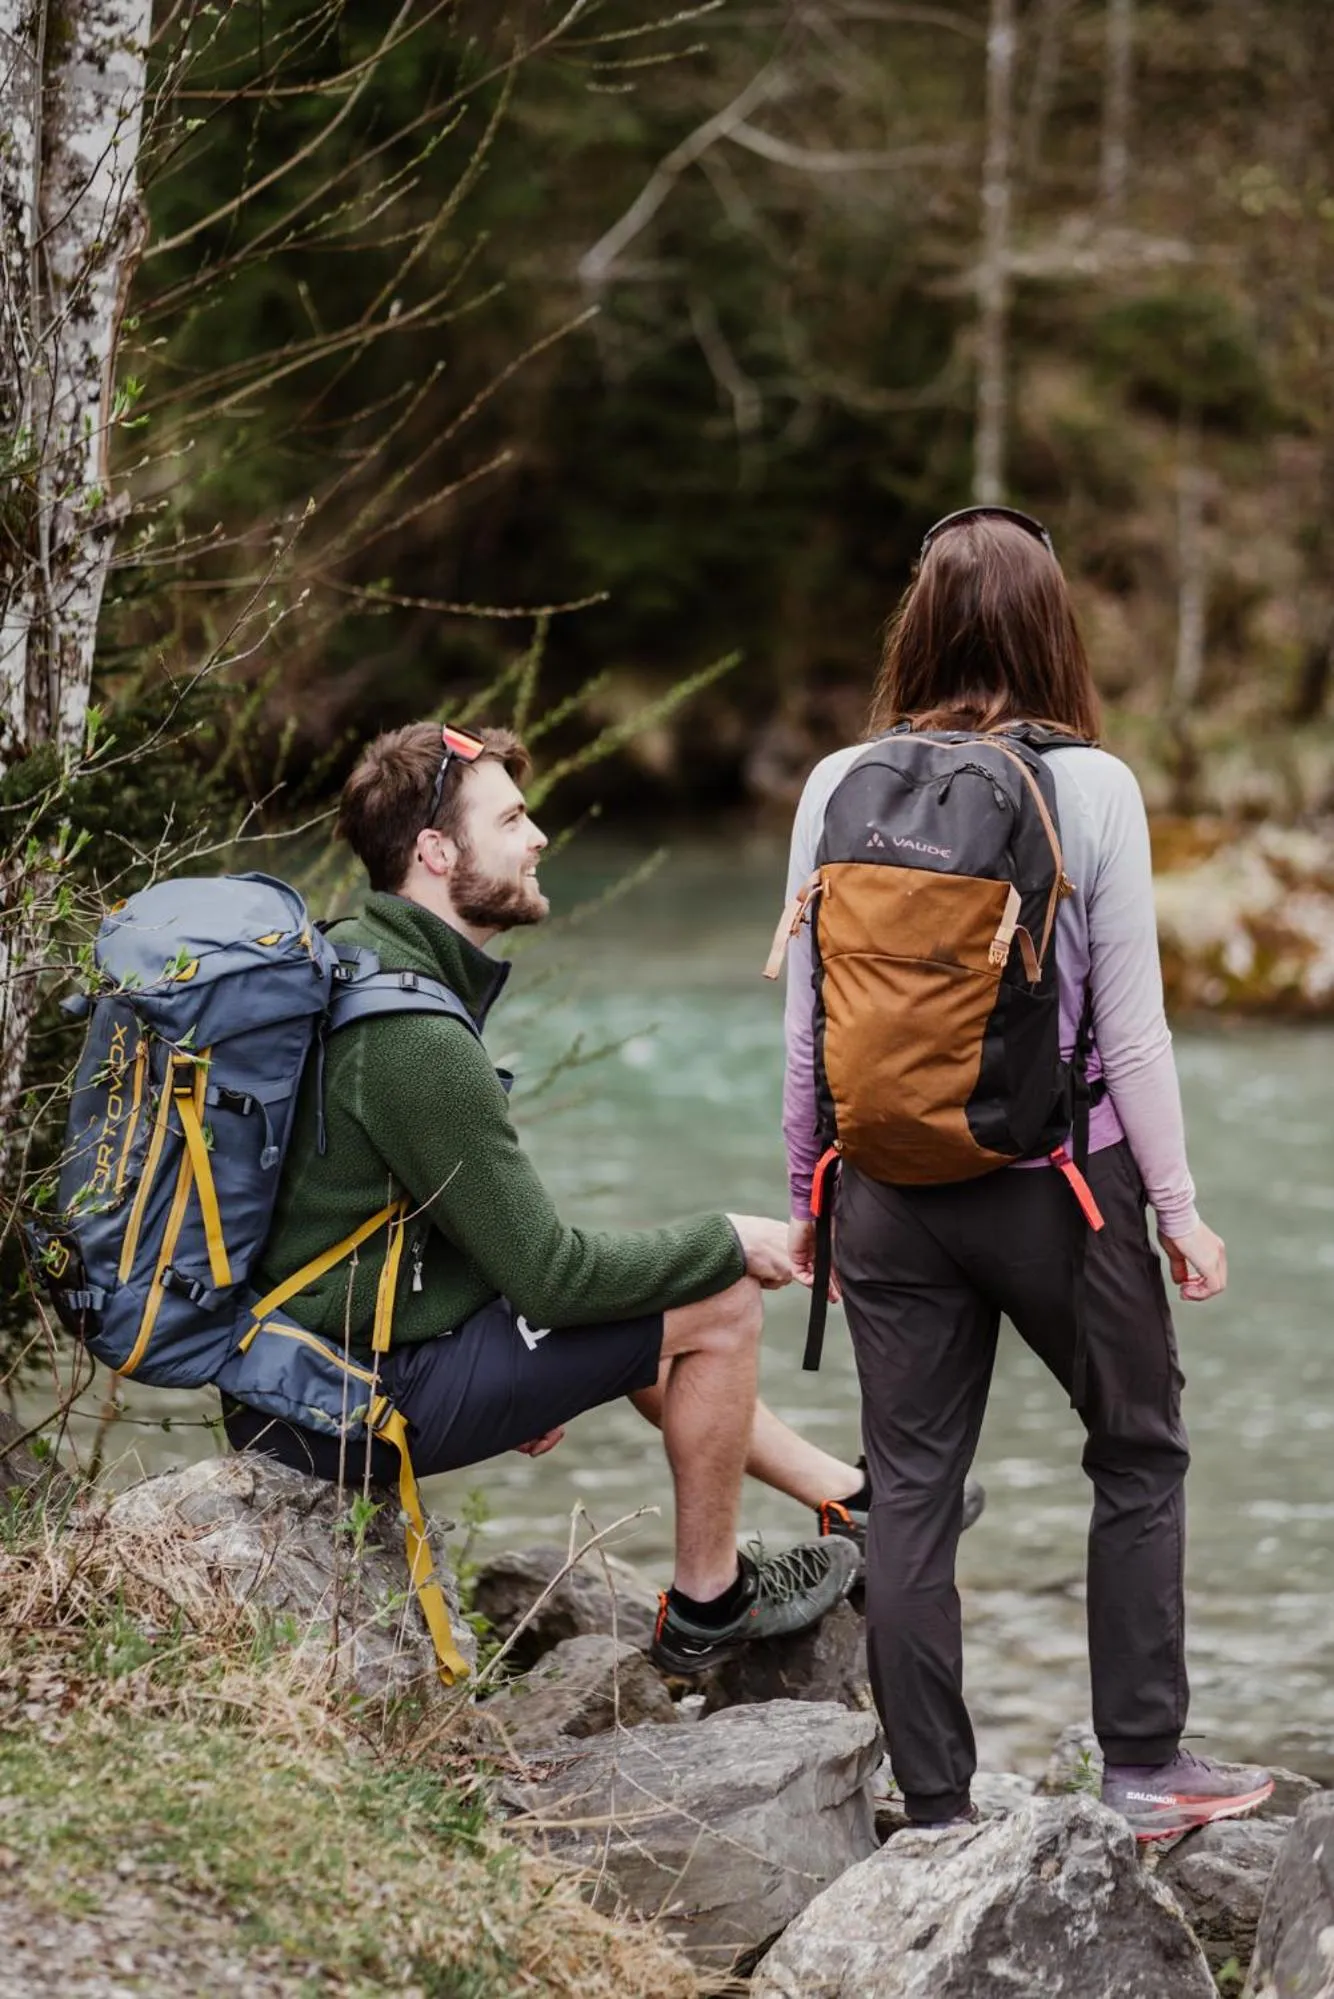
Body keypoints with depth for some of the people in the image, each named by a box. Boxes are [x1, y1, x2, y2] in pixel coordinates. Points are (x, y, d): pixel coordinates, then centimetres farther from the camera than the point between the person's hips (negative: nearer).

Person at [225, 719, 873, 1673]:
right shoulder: (412, 1037, -24)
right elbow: (550, 1271, -20)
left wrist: (532, 1378, 24)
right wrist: (730, 1241, -5)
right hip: (360, 1403, -10)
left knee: (636, 1309, 25)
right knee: (721, 1304, -4)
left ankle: (856, 1496, 36)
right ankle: (706, 1607, 13)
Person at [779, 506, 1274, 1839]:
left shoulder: (837, 788, -1)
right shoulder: (1091, 789, -9)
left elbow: (804, 1018, 3)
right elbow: (1131, 1025, -8)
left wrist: (806, 1197, 14)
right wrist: (1179, 1209, 1)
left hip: (890, 1191, 3)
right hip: (1060, 1182, -2)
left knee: (910, 1490, 9)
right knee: (1139, 1456, 16)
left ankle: (934, 1807, 13)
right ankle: (1142, 1765, 19)